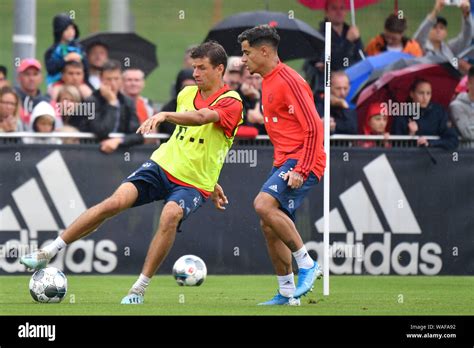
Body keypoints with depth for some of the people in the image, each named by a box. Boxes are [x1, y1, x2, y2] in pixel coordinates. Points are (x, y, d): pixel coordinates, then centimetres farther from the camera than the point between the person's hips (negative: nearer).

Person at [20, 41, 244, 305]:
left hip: (194, 184, -4)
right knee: (116, 201, -18)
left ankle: (139, 290, -23)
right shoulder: (186, 94, 11)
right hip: (163, 165, 5)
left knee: (171, 215, -35)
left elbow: (201, 117, -32)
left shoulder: (231, 102, -10)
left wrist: (165, 115, -47)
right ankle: (49, 253, -13)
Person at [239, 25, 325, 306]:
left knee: (264, 205, -27)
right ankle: (287, 293, 16)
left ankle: (307, 264, -17)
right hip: (284, 161, 10)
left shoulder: (289, 82, -15)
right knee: (270, 225, 8)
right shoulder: (268, 81, 16)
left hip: (301, 161, -10)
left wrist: (301, 170, -24)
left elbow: (314, 127, -20)